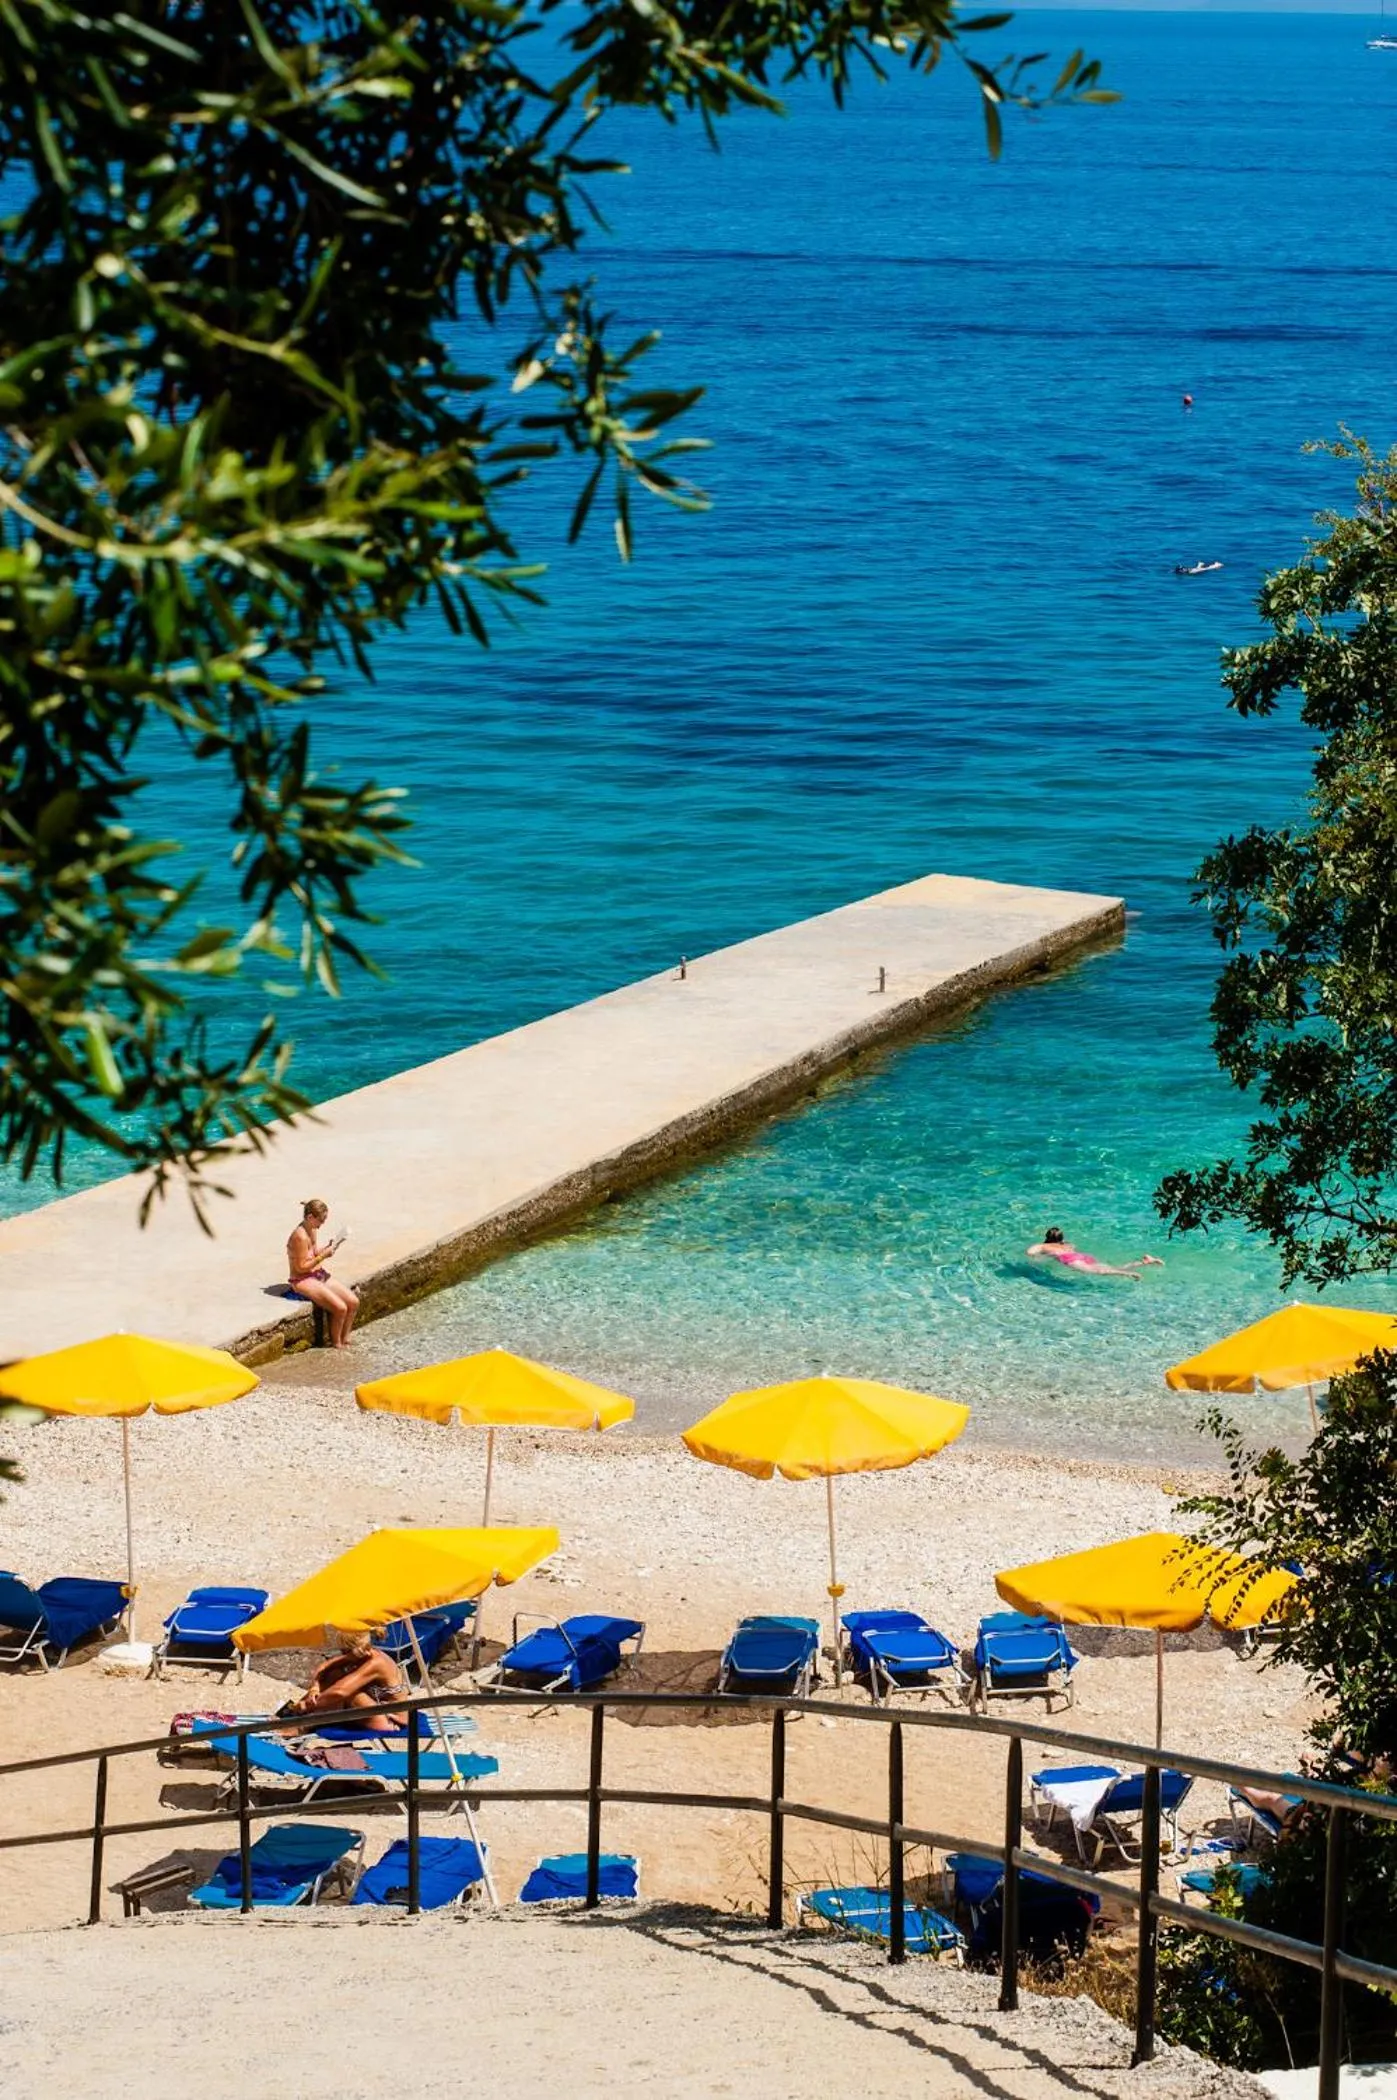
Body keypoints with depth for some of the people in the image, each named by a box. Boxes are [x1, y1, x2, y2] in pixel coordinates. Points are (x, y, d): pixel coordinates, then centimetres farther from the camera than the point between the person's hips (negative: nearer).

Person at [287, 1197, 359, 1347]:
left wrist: (328, 1248, -1)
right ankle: (335, 1344, 3)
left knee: (353, 1301, -2)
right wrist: (323, 1256, -21)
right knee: (340, 1308, -21)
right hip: (303, 1280, -9)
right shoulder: (300, 1236, -24)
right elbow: (301, 1267, -21)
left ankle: (345, 1340, 13)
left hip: (319, 1274, 9)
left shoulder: (313, 1230, 5)